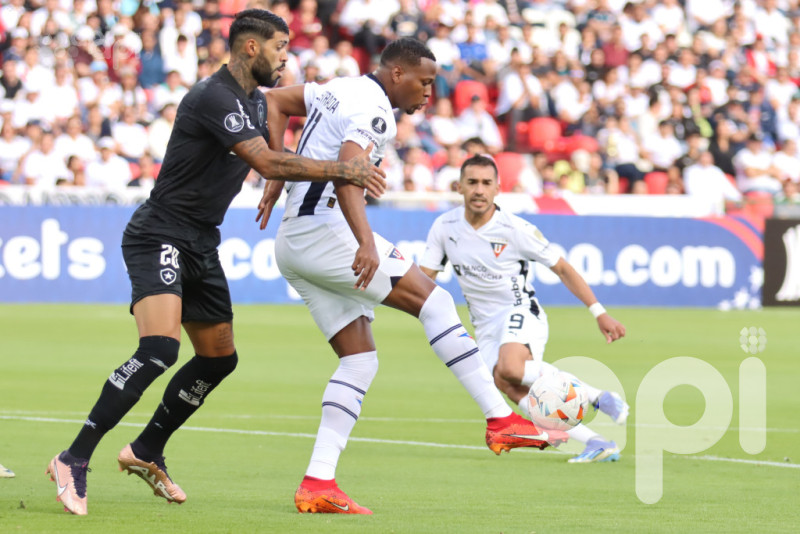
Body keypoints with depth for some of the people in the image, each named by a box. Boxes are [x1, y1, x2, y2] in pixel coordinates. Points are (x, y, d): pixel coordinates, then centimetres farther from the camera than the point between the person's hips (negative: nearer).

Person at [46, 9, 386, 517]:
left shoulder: (256, 101, 12)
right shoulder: (215, 98, -20)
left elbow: (274, 161, 27)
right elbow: (267, 163, -29)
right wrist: (342, 169, -27)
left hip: (201, 246, 10)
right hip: (160, 238, -10)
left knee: (219, 357, 13)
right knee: (160, 346, -27)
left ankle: (147, 451, 30)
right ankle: (74, 461, -24)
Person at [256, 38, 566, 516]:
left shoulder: (339, 91, 17)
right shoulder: (375, 111, -12)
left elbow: (273, 101, 24)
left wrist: (279, 175, 19)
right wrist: (366, 242, -39)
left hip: (293, 243, 10)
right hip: (323, 230, -10)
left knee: (360, 359, 7)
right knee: (431, 297, -8)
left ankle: (318, 483, -2)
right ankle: (501, 419, -13)